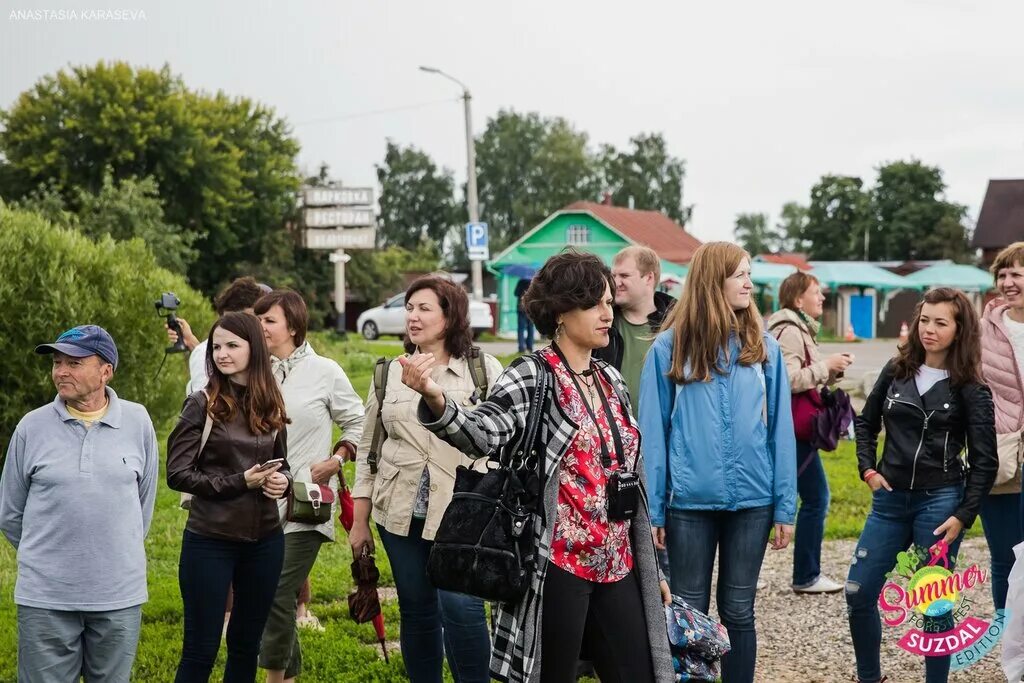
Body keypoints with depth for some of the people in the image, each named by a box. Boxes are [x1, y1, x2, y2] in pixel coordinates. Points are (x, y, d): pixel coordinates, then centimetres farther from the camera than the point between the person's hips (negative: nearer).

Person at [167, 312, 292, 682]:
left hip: (265, 540, 5)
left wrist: (283, 480, -7)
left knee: (246, 644, 15)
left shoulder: (270, 405, 6)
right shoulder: (201, 405, -8)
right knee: (201, 649, 1)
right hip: (210, 541, -5)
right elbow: (177, 474, -11)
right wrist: (241, 482, -17)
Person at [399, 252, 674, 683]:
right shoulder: (532, 377, -8)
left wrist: (651, 565, 18)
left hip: (616, 566, 7)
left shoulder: (611, 381, 12)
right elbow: (485, 433, -27)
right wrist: (435, 398, -48)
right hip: (558, 565, -7)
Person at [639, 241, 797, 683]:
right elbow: (652, 433, -3)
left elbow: (780, 430, 3)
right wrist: (652, 509, -7)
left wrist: (785, 507, -1)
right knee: (688, 614, 9)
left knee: (738, 612, 12)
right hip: (690, 501, -2)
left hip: (752, 500, 2)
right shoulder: (670, 347, -4)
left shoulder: (763, 347, 2)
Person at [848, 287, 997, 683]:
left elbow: (984, 462, -5)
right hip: (890, 500, 4)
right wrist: (868, 469, 3)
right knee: (858, 594, 4)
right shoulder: (896, 371, 4)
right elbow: (866, 422, 17)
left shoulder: (971, 390, -5)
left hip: (940, 502, -4)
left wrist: (963, 517, -12)